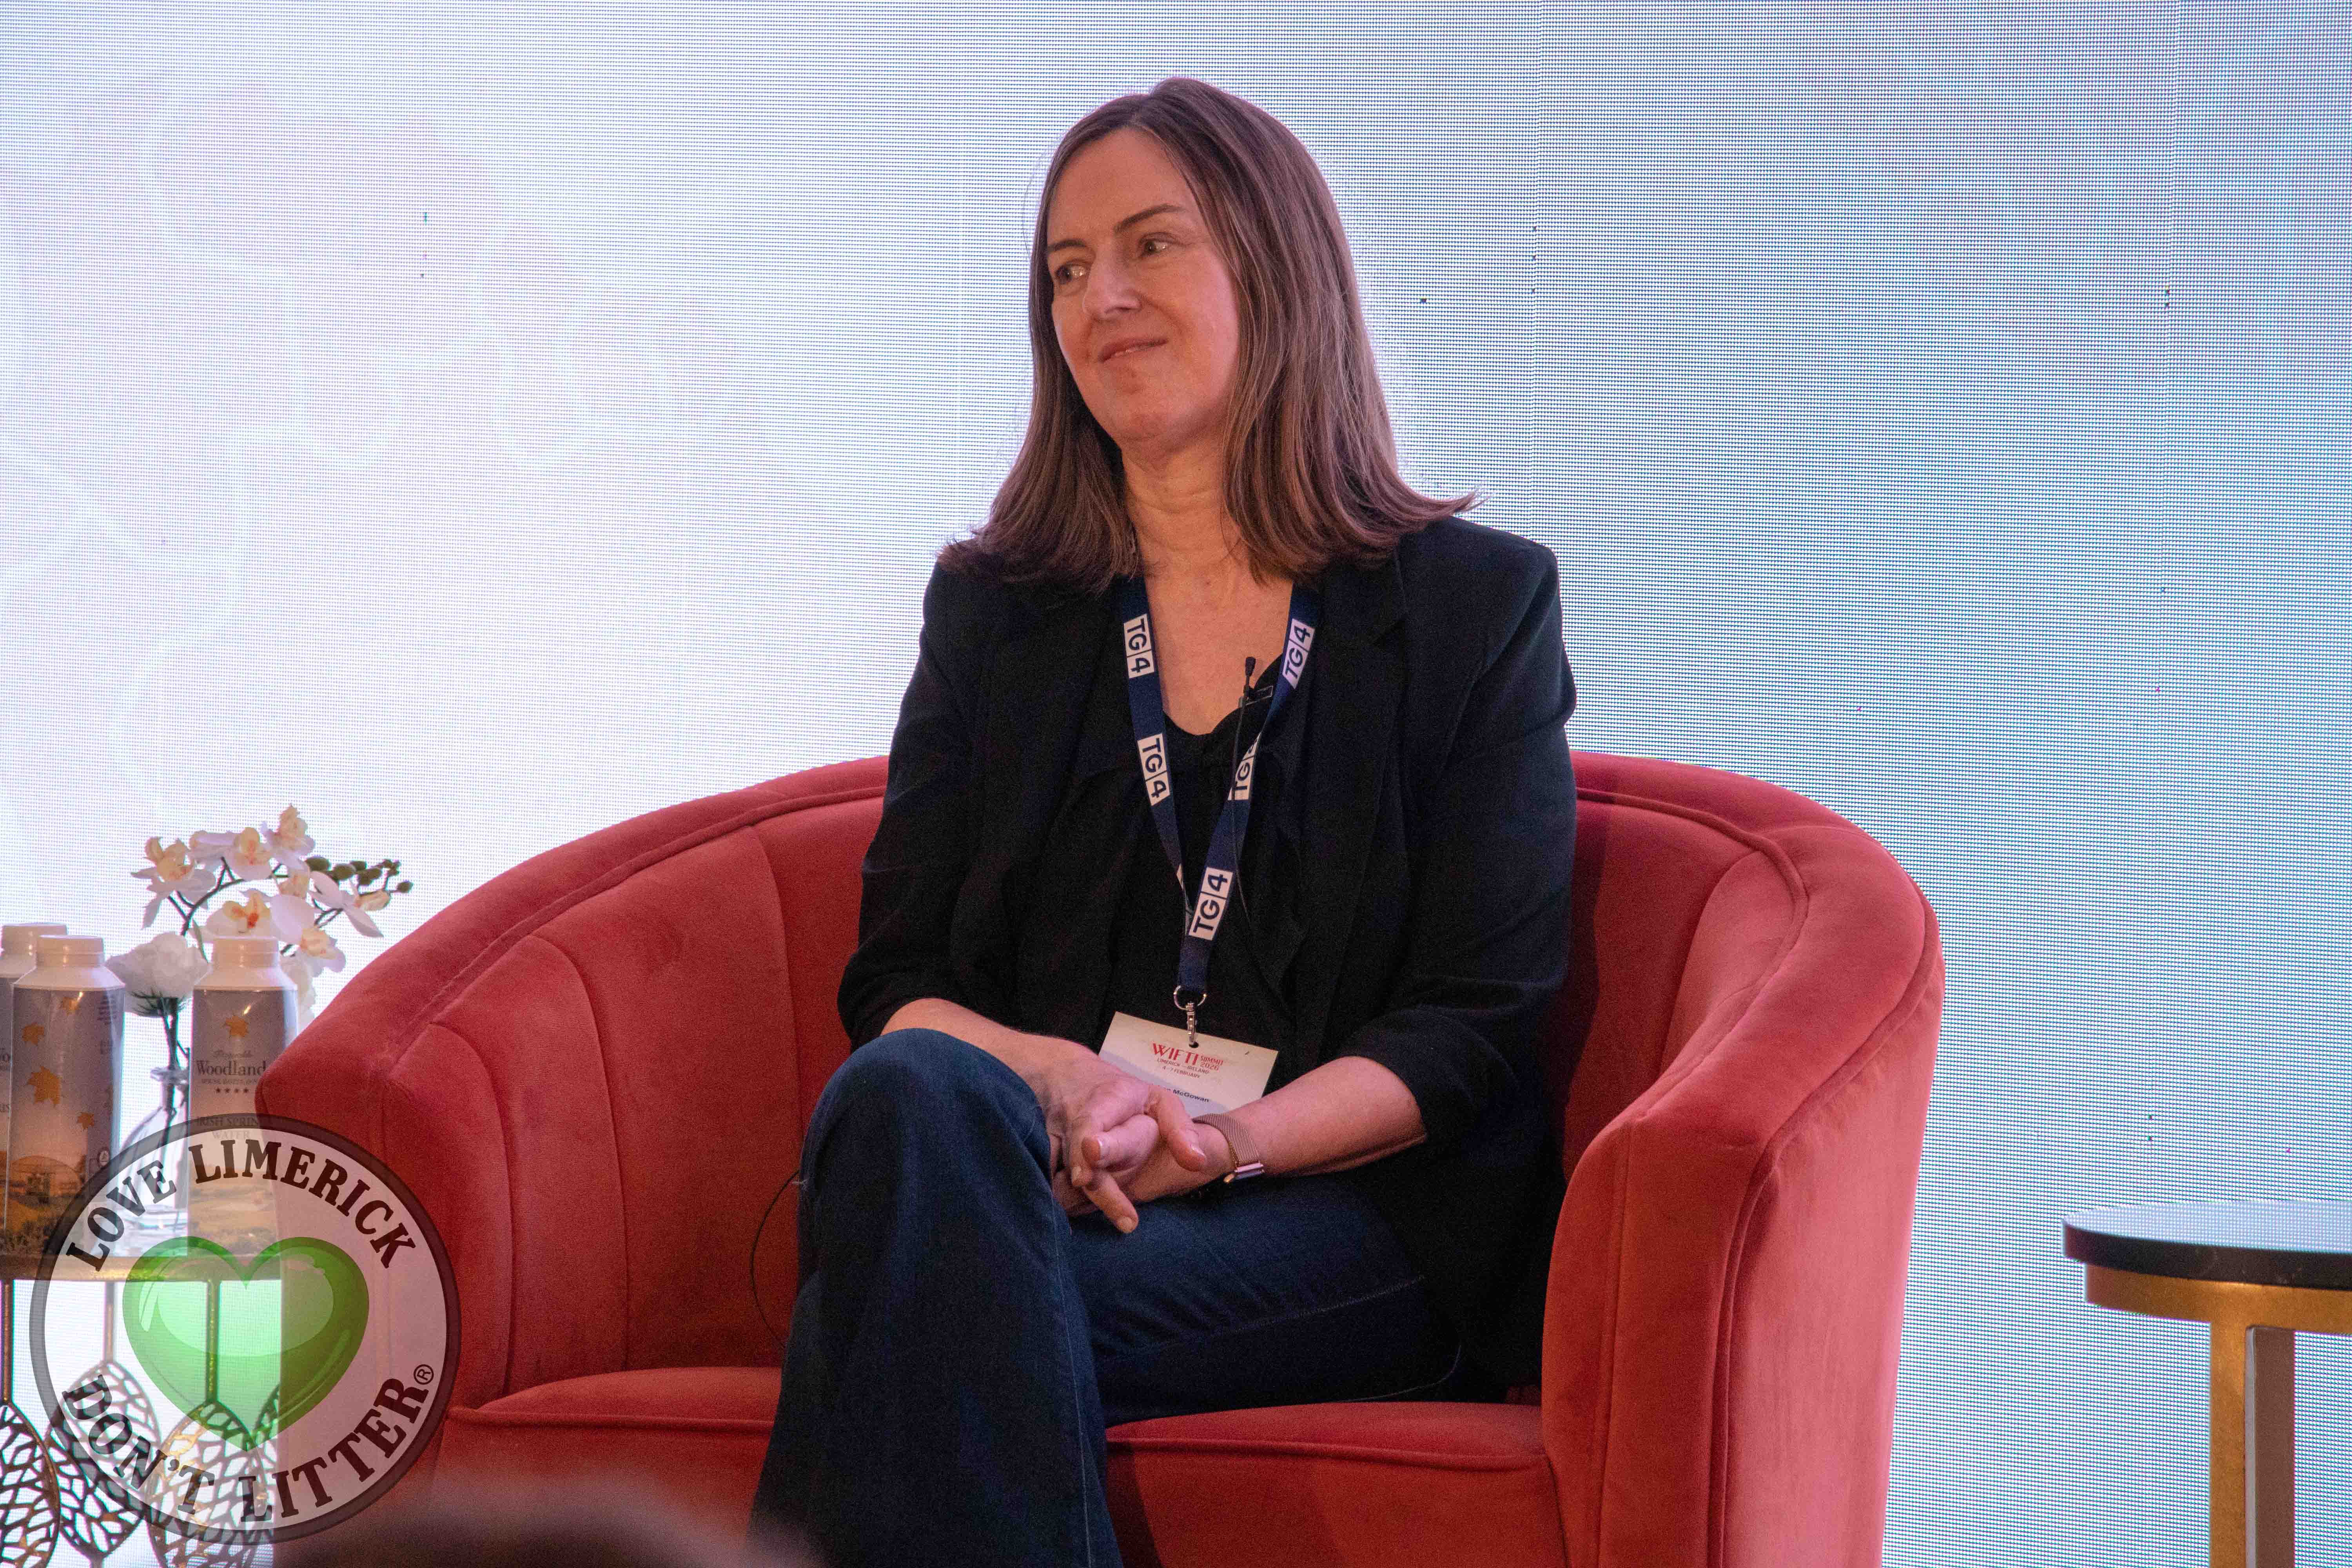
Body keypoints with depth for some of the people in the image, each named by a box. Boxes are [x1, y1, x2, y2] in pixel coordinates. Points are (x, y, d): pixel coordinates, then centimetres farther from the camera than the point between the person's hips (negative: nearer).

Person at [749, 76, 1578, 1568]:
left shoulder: (1478, 605, 10)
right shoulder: (993, 609, 20)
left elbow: (1479, 1024, 2)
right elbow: (897, 986, 12)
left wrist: (1221, 1139, -16)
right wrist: (1059, 1080, -13)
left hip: (1356, 1218, -3)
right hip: (1025, 1169, 3)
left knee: (948, 1313, -34)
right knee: (913, 1097, -35)